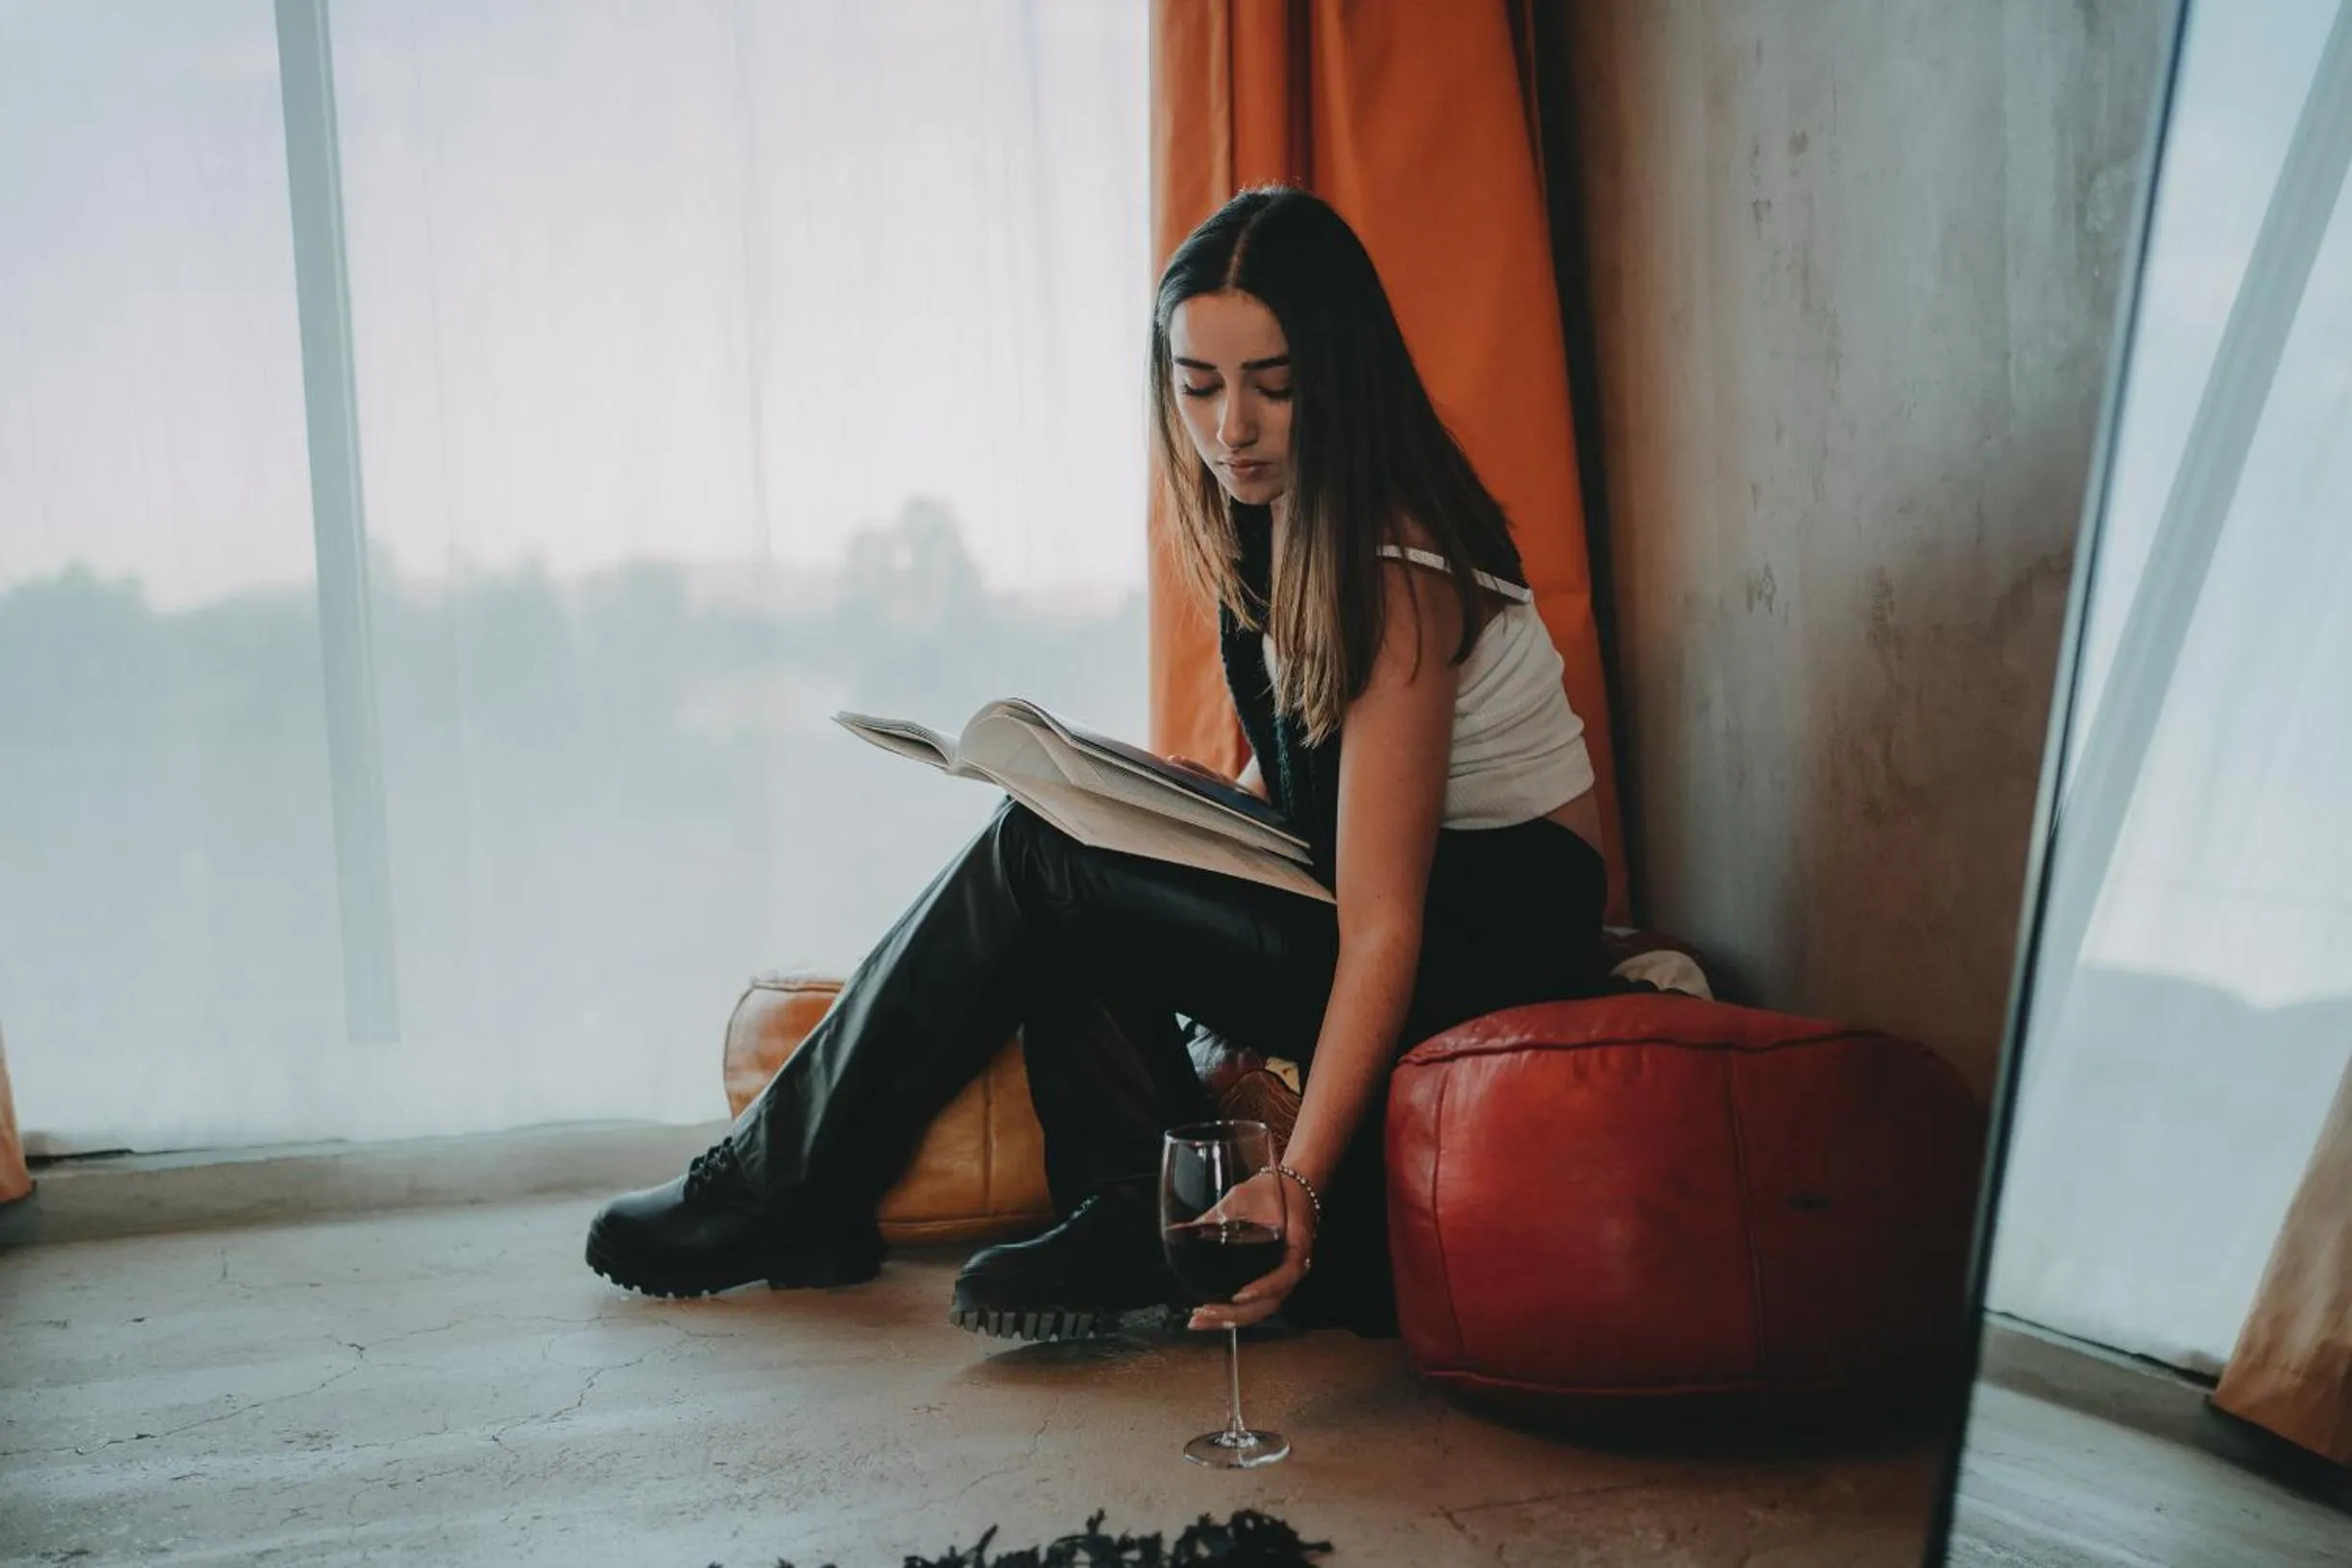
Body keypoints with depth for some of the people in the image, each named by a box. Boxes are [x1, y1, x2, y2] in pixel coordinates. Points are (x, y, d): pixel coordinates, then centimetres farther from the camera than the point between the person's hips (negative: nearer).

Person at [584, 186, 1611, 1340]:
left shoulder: (1393, 570, -23)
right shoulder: (1270, 519, 5)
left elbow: (1383, 929, -29)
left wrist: (1299, 1182, -34)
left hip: (1497, 931, -9)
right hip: (1414, 886, 9)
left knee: (1037, 863, -16)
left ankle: (780, 1191, -2)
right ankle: (1134, 1220, -10)